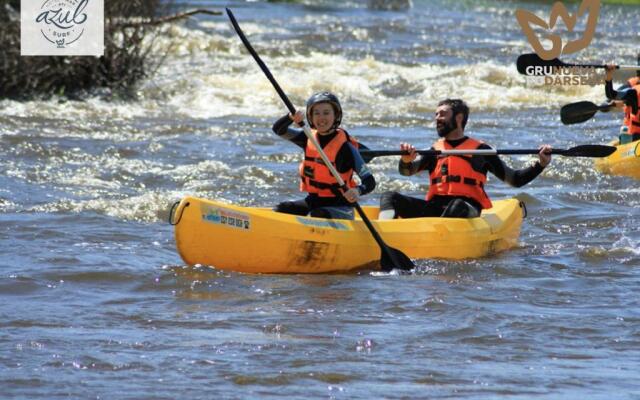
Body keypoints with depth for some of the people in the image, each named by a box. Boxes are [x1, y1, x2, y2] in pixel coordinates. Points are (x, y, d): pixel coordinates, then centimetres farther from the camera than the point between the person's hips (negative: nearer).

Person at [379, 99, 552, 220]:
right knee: (390, 197, -15)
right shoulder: (435, 151, 23)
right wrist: (406, 160, -16)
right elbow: (407, 171, 8)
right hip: (435, 206, 4)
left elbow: (515, 179, 13)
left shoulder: (479, 150, 13)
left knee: (457, 206, -39)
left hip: (467, 211, -4)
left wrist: (540, 165, -3)